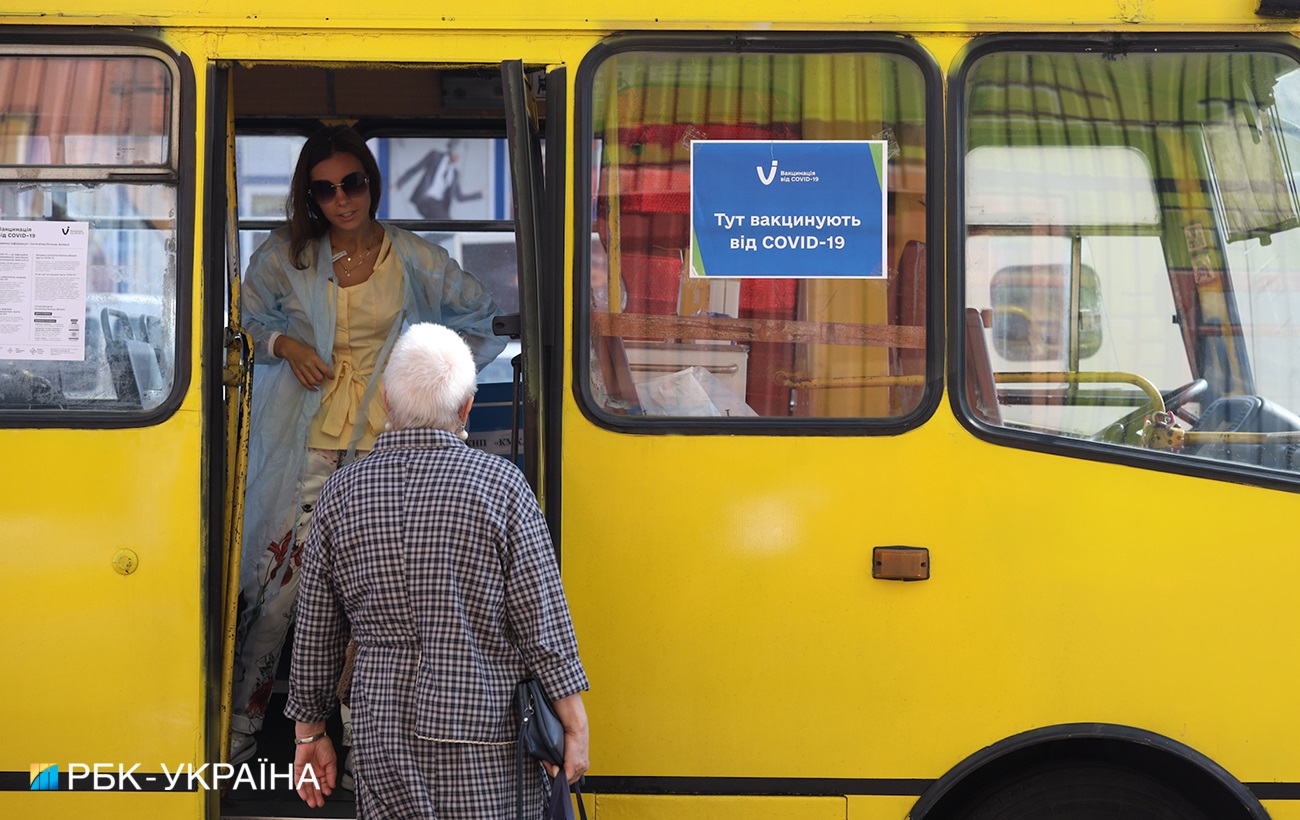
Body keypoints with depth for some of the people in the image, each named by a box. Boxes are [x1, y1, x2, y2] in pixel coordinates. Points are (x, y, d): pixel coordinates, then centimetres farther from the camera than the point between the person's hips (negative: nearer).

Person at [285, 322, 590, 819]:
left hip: (384, 744, 3)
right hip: (487, 741, -2)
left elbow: (315, 635, 8)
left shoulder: (341, 494, 2)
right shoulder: (501, 485, -7)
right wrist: (575, 727, 1)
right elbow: (544, 625, -7)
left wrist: (310, 732, 19)